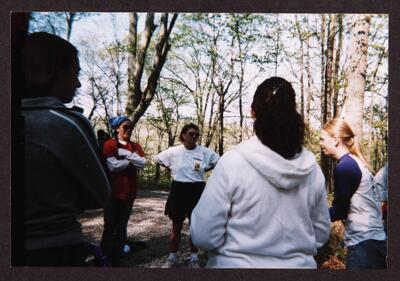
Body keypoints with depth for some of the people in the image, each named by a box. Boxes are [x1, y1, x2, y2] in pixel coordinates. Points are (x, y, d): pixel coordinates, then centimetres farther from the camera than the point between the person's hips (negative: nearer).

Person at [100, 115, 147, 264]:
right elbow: (113, 166, -18)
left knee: (122, 224, 15)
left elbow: (142, 163, -5)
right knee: (110, 225, 4)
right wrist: (132, 161, -8)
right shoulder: (109, 144, -6)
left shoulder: (136, 146, 11)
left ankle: (119, 253, 28)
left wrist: (127, 154, -16)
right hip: (113, 191, -5)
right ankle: (106, 256, 17)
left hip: (129, 191, 5)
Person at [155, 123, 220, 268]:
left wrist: (204, 170, 1)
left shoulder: (205, 152, -6)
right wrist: (173, 169, 5)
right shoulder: (173, 151, -6)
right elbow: (158, 159, 10)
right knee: (176, 227, 12)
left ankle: (194, 259, 28)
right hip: (178, 190, 0)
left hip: (197, 191, 1)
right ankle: (172, 258, 29)